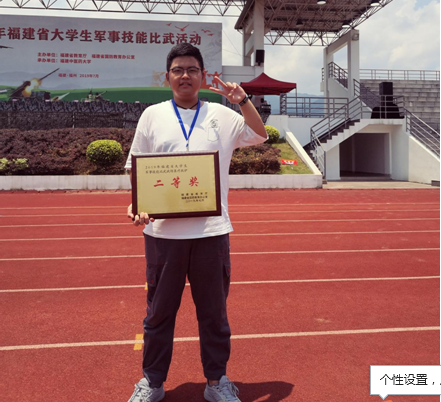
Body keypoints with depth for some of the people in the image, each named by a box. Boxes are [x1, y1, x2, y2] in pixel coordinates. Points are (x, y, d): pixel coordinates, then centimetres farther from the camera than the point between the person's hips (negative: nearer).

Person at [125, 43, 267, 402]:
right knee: (160, 309, 11)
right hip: (163, 230, 0)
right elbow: (138, 170, 7)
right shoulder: (152, 115, 7)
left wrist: (242, 100, -1)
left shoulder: (221, 115, 8)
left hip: (211, 229, 1)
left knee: (214, 310, 11)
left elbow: (261, 135, 12)